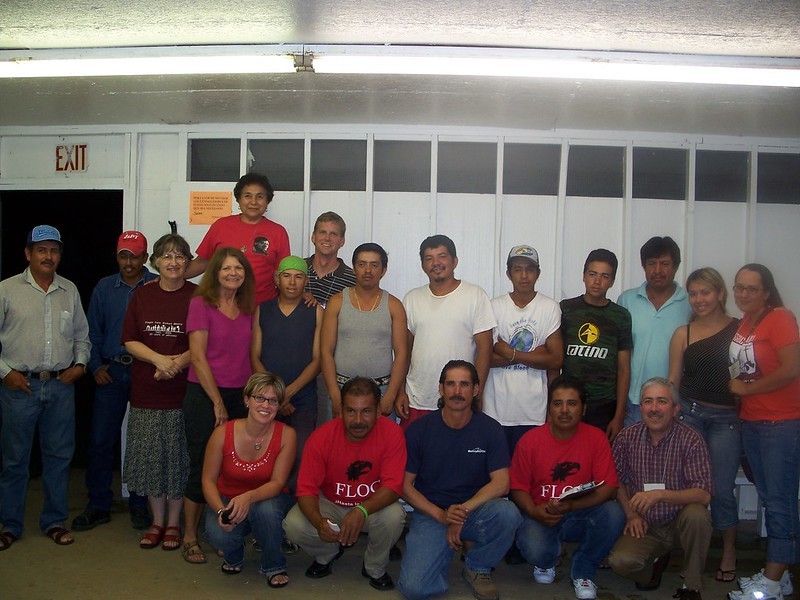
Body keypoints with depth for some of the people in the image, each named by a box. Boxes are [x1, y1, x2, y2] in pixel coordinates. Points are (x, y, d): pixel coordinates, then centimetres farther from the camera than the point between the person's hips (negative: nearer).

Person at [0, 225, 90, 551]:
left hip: (61, 385, 3)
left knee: (59, 455, 9)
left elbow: (81, 334, 16)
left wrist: (80, 363, 2)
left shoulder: (70, 290, 9)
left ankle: (54, 520, 23)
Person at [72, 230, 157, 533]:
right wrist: (96, 366, 2)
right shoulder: (104, 287, 9)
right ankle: (98, 505, 16)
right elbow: (94, 332, 12)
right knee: (101, 440, 3)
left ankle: (139, 504, 18)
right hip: (111, 372, 3)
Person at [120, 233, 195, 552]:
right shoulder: (142, 295, 7)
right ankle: (157, 521, 25)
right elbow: (130, 341, 3)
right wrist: (159, 359, -13)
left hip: (183, 391, -3)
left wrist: (177, 363, -19)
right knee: (150, 457, 9)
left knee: (178, 457, 4)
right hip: (146, 393, 3)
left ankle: (174, 523, 19)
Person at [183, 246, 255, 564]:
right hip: (205, 395, -5)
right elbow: (198, 358, -10)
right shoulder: (201, 304, -6)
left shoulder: (248, 308, 9)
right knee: (202, 466, 1)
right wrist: (218, 402, -11)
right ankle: (190, 537, 16)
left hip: (239, 396, 5)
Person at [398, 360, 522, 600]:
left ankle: (478, 568, -1)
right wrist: (441, 515, -17)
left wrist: (463, 510, -22)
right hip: (430, 513, -1)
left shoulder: (490, 429, -4)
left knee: (507, 513, -32)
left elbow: (500, 484, -10)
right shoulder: (419, 429, -5)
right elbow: (405, 485, -4)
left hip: (475, 510, 1)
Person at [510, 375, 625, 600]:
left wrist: (571, 505, -25)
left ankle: (582, 571, 0)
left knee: (614, 514, -29)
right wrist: (534, 512, -21)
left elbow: (608, 488, -11)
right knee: (535, 550, -32)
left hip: (580, 515, 2)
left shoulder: (596, 438, -7)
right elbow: (518, 488, 0)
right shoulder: (530, 440, -7)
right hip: (541, 516, -1)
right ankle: (547, 560, 12)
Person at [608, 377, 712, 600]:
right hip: (644, 525, 2)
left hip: (680, 523, -2)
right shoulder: (627, 437, -4)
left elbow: (703, 495, -22)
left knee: (696, 514, -35)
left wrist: (660, 494, -35)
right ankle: (656, 560, 13)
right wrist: (630, 513, -5)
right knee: (620, 561, -25)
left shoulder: (691, 439, -13)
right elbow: (618, 481, 8)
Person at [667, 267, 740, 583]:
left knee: (722, 488, 2)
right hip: (690, 412, 1)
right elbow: (673, 380, 9)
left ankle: (729, 553, 22)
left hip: (727, 418, -1)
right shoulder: (683, 333, 6)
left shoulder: (740, 329, 3)